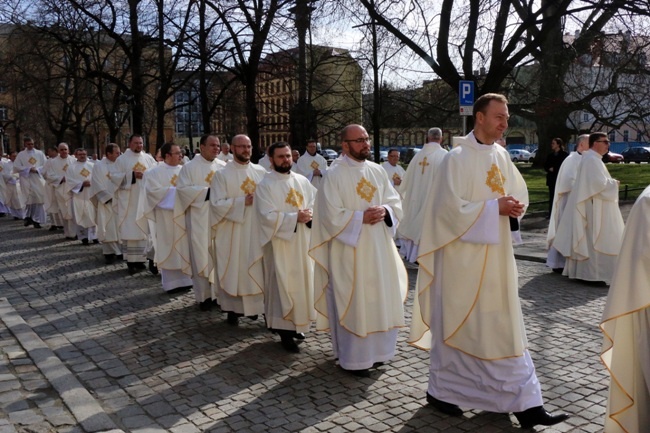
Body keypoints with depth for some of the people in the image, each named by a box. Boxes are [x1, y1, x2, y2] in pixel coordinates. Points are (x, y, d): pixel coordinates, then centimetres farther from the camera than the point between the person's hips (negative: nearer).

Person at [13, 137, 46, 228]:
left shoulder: (40, 153, 8)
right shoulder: (21, 154, 5)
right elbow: (16, 167, -2)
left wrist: (36, 169, -12)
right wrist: (28, 169, -11)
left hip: (38, 179, 1)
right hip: (26, 179, -1)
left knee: (38, 199, -2)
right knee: (30, 199, -5)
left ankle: (36, 220, 4)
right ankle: (29, 217, 11)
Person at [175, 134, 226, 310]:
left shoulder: (223, 167, 9)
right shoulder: (190, 167, -1)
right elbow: (182, 189, -9)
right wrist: (206, 192, -17)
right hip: (199, 219, -3)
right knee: (201, 255, -1)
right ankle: (203, 295, 7)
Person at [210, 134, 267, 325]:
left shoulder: (261, 172, 6)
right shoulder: (222, 174, -3)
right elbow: (217, 203, -11)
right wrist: (243, 201, -19)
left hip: (257, 229, 3)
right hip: (232, 233, -3)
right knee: (233, 270, 3)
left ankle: (255, 305, 18)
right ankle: (233, 308, 14)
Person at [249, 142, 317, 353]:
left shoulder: (302, 181, 8)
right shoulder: (265, 185, -7)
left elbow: (316, 203, 8)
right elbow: (267, 216, -16)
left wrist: (309, 215, -14)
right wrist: (295, 217, -21)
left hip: (303, 242, 6)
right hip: (279, 243, -5)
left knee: (302, 283, 12)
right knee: (283, 287, -2)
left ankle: (297, 325, 27)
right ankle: (285, 331, 7)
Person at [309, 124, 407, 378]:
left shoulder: (377, 171, 9)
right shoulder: (334, 175, -8)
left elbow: (396, 202, 9)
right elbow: (332, 216, -14)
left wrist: (384, 211, -11)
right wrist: (361, 217, -18)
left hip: (379, 247, 6)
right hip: (349, 249, -6)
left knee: (381, 298, 11)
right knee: (353, 302, 0)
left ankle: (374, 350, 27)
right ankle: (353, 358, 13)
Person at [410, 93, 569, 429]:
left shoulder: (501, 156, 9)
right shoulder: (457, 159, -13)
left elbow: (520, 191, 17)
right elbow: (450, 207, -19)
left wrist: (515, 206, -5)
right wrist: (495, 208, -19)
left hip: (496, 255, 7)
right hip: (464, 256, -7)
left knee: (504, 328, 9)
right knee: (456, 323, 5)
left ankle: (523, 401, 18)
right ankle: (440, 390, 24)